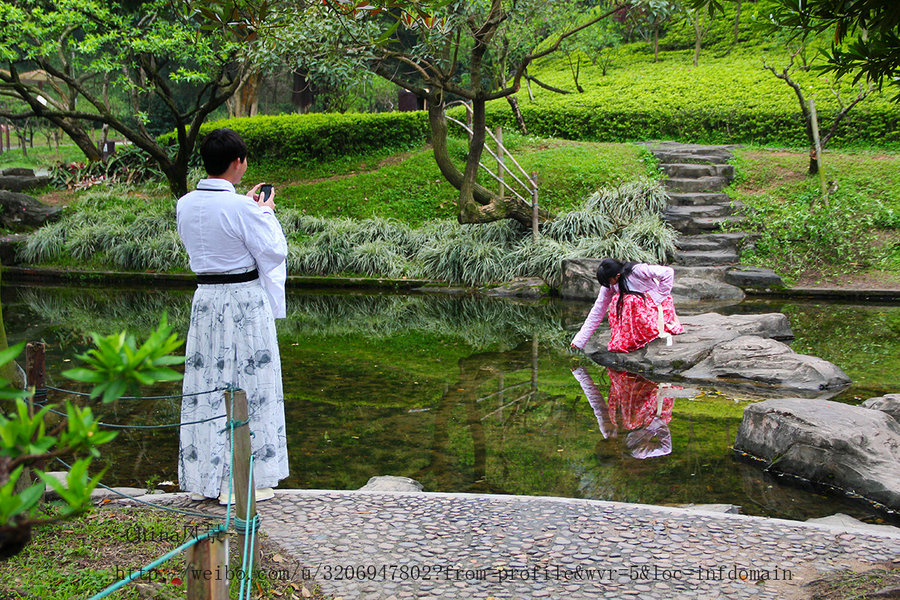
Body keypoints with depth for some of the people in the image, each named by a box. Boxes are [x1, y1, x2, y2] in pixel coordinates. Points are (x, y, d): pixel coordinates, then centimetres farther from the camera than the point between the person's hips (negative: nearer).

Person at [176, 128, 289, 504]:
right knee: (247, 388, 4)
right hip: (245, 303, -7)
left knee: (205, 387, 13)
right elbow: (274, 252, -10)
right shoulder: (241, 207, -19)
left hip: (205, 301, 7)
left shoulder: (185, 204, 2)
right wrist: (266, 212, 3)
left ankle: (201, 479, 22)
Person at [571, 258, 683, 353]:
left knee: (632, 300, -32)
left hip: (659, 304, -5)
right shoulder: (609, 285, -7)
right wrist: (579, 340, -5)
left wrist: (657, 297, -18)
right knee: (616, 301, -20)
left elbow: (668, 272, -21)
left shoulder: (636, 271, -25)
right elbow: (597, 311, -3)